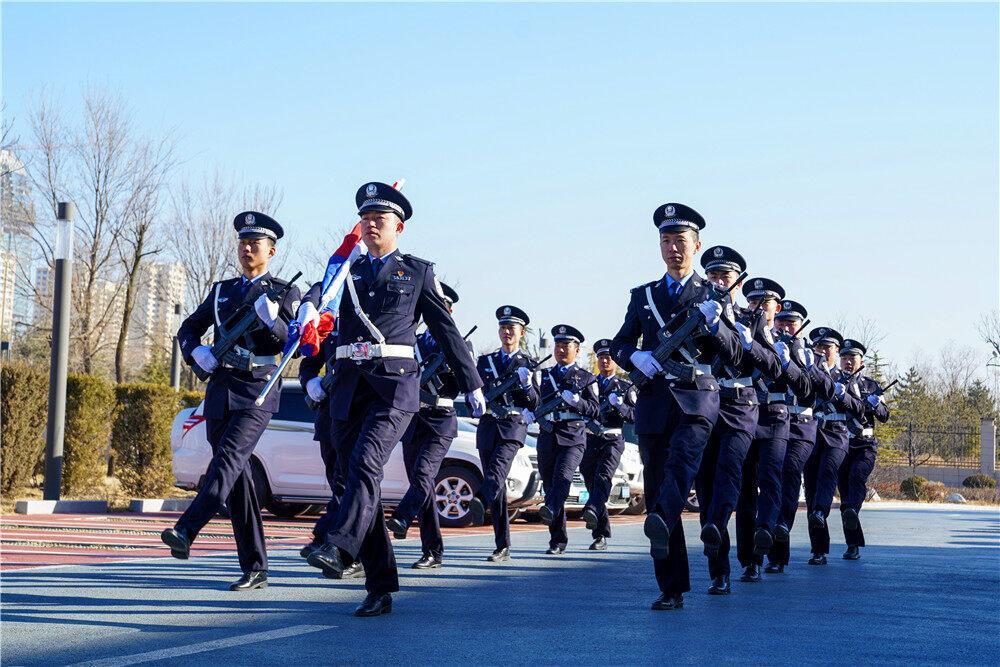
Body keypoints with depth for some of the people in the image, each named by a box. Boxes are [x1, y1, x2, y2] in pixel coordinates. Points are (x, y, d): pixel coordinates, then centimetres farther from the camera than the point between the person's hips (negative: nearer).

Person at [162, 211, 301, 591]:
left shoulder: (285, 293, 3)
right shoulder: (222, 291, 17)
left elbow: (294, 341, -9)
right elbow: (188, 329, 22)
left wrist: (272, 320, -30)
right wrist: (197, 353, 0)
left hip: (257, 394, -5)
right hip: (219, 392, 5)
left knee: (228, 459, -25)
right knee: (238, 477, 4)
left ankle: (185, 533, -37)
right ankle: (254, 570, 7)